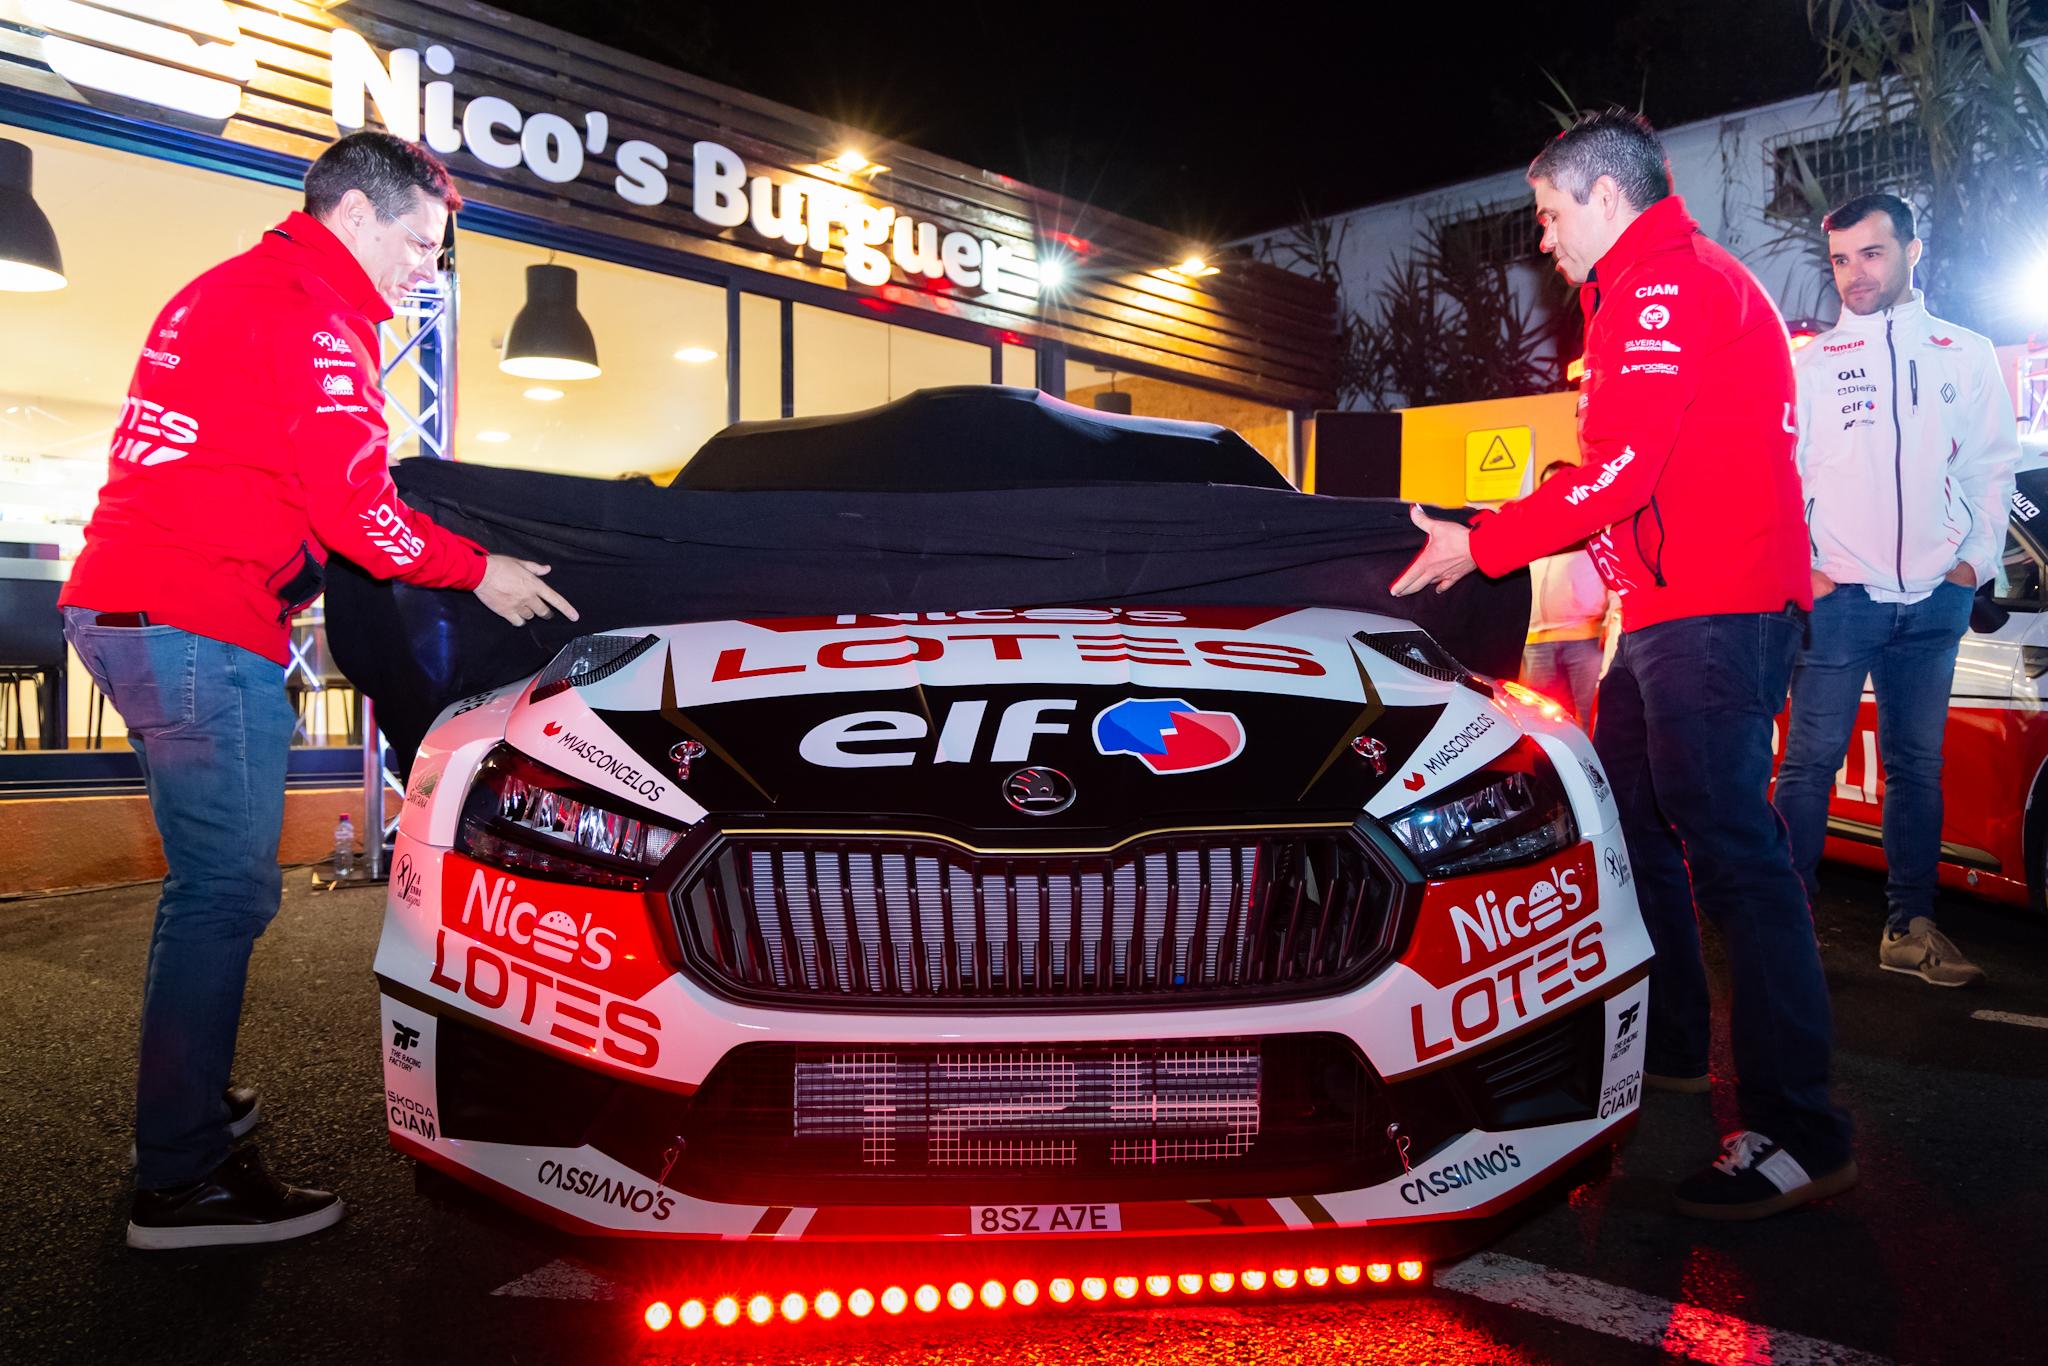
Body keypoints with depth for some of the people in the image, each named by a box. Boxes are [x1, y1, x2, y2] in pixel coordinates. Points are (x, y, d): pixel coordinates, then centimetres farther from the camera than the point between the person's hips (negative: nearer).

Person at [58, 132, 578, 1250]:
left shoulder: (221, 292, 24)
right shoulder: (313, 314, -9)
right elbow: (352, 502, -16)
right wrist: (476, 570, -5)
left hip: (125, 608, 11)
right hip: (199, 629, -11)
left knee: (208, 874, 18)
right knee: (229, 886, -8)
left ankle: (186, 1099, 30)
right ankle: (185, 1180, -2)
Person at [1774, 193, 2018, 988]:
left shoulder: (1966, 355, 12)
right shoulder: (1811, 362, 6)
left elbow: (1994, 466, 13)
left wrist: (1976, 559, 2)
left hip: (1935, 597, 3)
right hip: (1838, 592, -2)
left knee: (1918, 765, 8)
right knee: (1810, 761, -4)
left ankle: (1909, 927, 15)